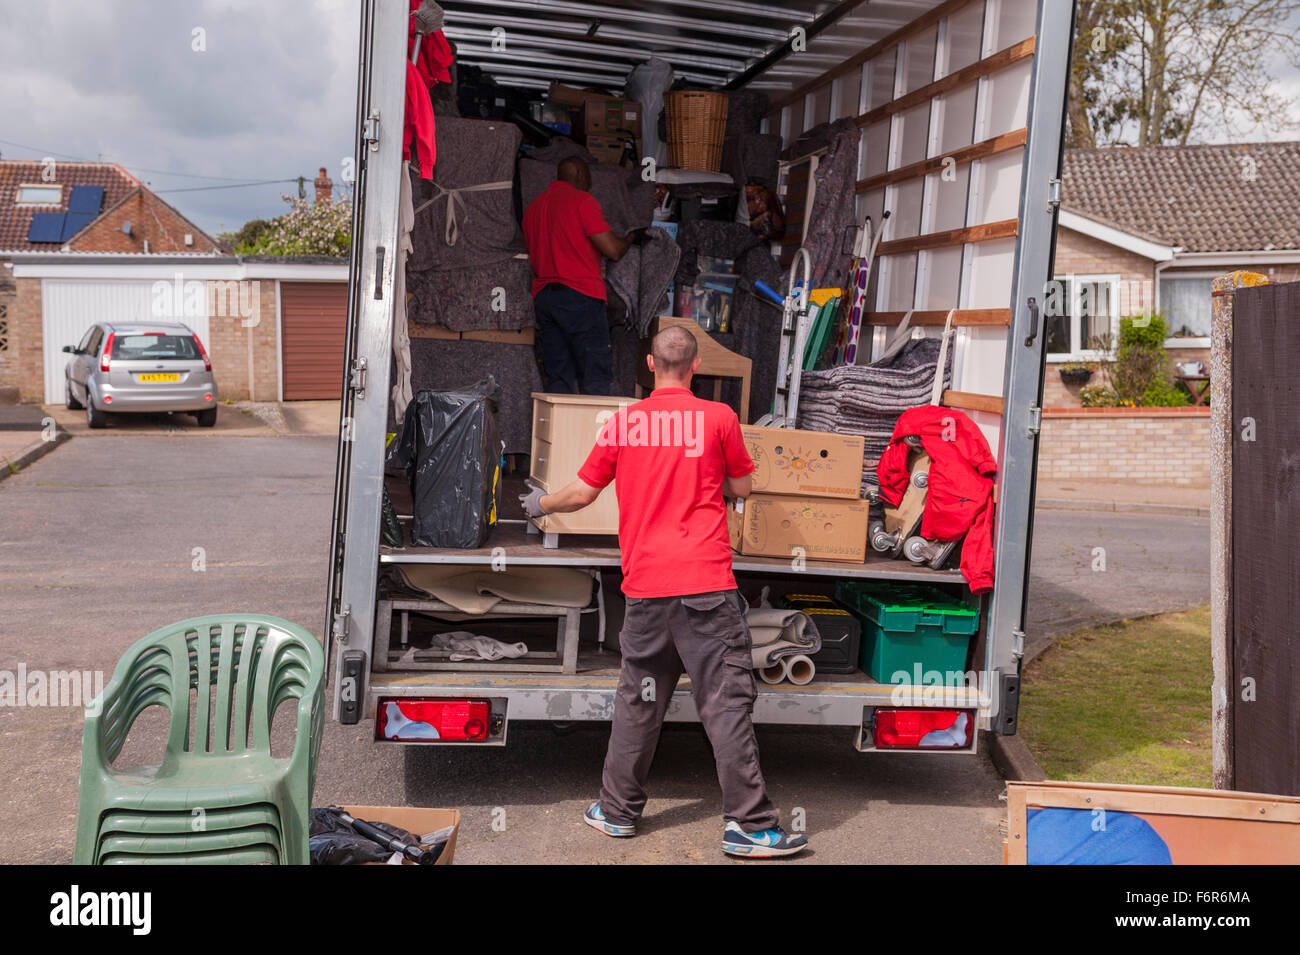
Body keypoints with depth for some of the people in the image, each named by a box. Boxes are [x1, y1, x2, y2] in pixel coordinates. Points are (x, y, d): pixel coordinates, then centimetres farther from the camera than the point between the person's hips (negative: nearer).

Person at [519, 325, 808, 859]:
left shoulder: (623, 423, 6)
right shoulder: (717, 418, -1)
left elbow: (582, 493, 12)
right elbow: (742, 489, 9)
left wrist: (541, 504, 32)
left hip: (643, 585, 3)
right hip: (706, 584, -3)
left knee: (637, 701, 15)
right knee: (726, 700, 0)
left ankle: (617, 810, 26)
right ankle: (749, 824, 2)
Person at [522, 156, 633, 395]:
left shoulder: (532, 207, 18)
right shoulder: (582, 200, -4)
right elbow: (612, 250, -9)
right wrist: (629, 240, 12)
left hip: (542, 295, 7)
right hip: (580, 295, -7)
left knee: (557, 378, 6)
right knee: (595, 378, -6)